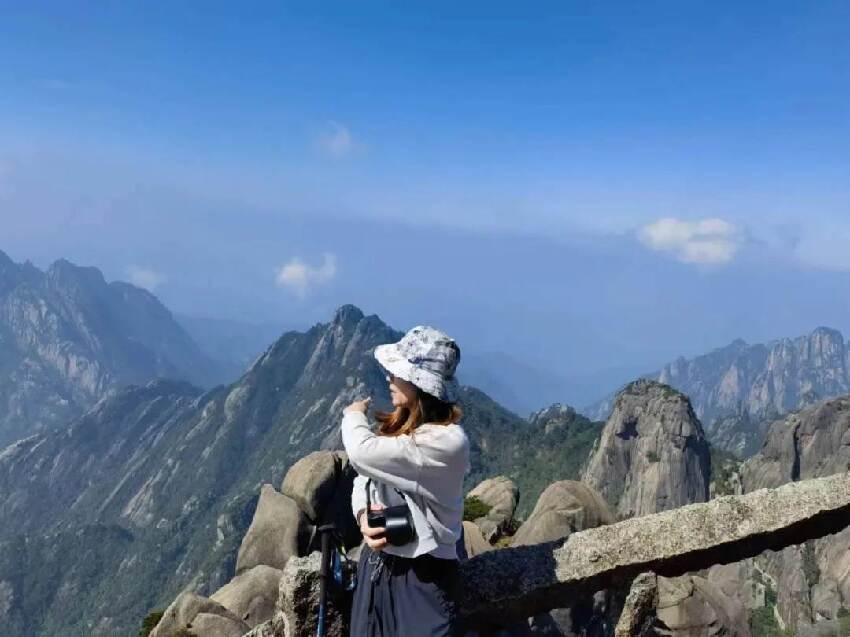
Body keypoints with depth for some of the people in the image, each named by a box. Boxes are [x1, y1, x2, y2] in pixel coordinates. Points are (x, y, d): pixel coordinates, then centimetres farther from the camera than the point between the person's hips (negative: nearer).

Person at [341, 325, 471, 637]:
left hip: (421, 575, -7)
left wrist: (353, 415, -6)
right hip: (375, 564, 8)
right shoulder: (399, 425, 2)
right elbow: (364, 478, 5)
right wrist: (364, 515, -17)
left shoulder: (448, 441, -25)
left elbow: (362, 453, -27)